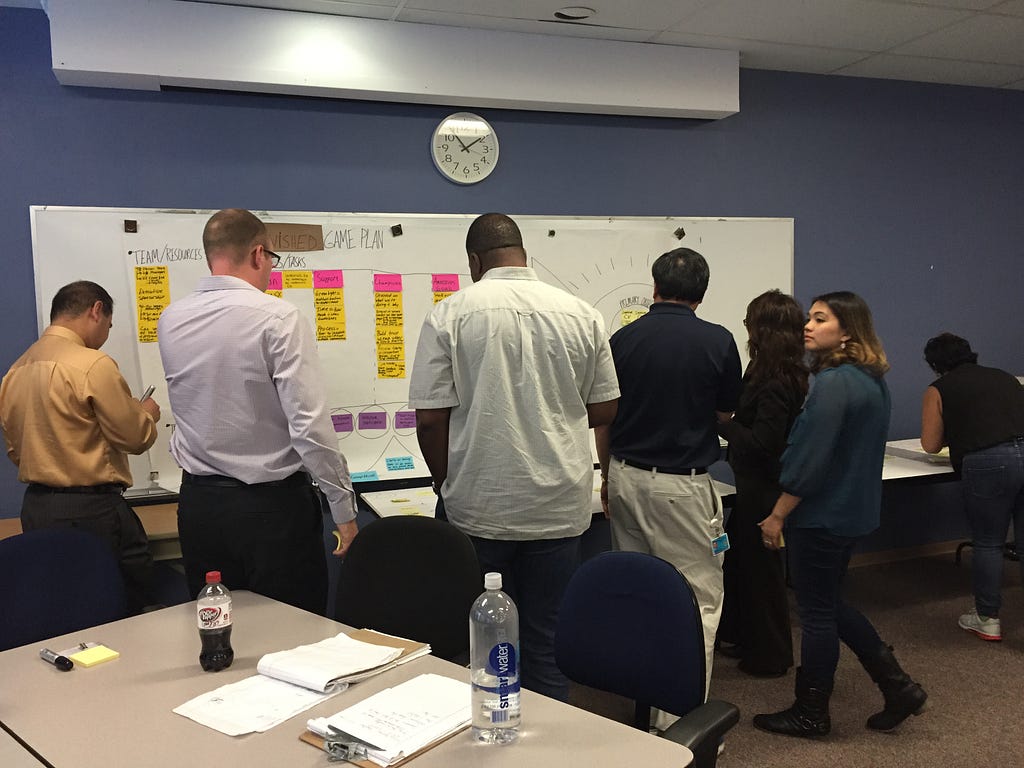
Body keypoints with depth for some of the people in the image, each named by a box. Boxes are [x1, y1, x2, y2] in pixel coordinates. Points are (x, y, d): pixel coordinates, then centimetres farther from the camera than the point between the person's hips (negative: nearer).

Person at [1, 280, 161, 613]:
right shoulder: (93, 364, -14)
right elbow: (134, 438, -10)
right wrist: (147, 413, 9)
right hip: (89, 511, -8)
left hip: (34, 507, 8)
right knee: (129, 608, 1)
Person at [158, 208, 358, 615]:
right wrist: (344, 509, -10)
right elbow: (311, 425, -18)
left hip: (199, 503, 6)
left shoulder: (170, 320, 2)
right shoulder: (278, 318, -15)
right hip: (272, 504, -5)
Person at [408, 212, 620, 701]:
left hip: (479, 509, -1)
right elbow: (603, 410, 7)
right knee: (549, 638, 12)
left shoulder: (449, 316, -6)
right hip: (559, 507, 2)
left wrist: (446, 483, 10)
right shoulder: (581, 314, 0)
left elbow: (430, 417, -7)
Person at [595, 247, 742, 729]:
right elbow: (725, 412, 6)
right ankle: (679, 720, 3)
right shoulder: (717, 341, -8)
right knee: (699, 599, 4)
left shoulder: (623, 338, 0)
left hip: (626, 477, 5)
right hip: (682, 485, -4)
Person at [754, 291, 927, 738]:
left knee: (817, 613, 4)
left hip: (823, 515, -10)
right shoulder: (872, 381, 9)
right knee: (830, 605, 22)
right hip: (855, 511, 10)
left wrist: (777, 516, -16)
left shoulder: (834, 384, -21)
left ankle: (811, 714, 19)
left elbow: (809, 458, -23)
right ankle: (898, 688, 26)